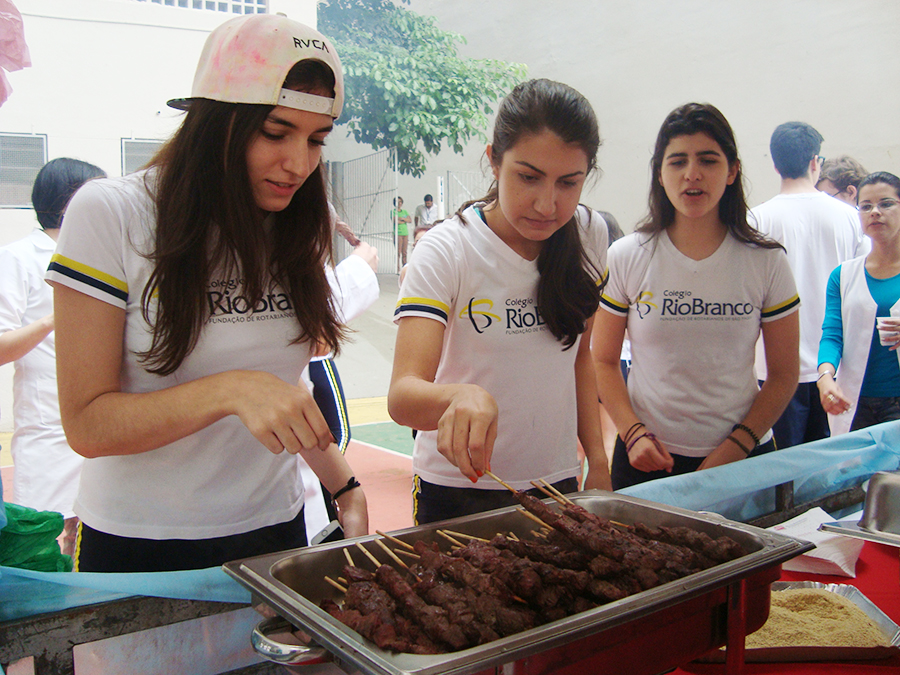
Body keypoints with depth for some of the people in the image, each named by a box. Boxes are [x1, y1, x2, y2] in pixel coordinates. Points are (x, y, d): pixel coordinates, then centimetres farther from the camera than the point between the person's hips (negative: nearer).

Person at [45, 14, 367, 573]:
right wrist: (231, 390, -31)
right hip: (138, 547, -4)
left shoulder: (298, 229, 0)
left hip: (272, 530, 4)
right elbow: (87, 426, -17)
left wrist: (345, 486, -1)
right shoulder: (109, 216, -15)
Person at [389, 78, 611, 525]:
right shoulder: (444, 252, -19)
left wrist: (597, 458, 0)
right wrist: (461, 395, -50)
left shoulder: (589, 236, -5)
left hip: (557, 483, 4)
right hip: (457, 492, -4)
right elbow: (402, 396, -29)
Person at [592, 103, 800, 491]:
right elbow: (603, 362, 0)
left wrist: (730, 455, -10)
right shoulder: (625, 258, -4)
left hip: (743, 458, 1)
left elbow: (784, 375, -1)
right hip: (647, 458, 0)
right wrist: (633, 434, -14)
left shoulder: (766, 262, -3)